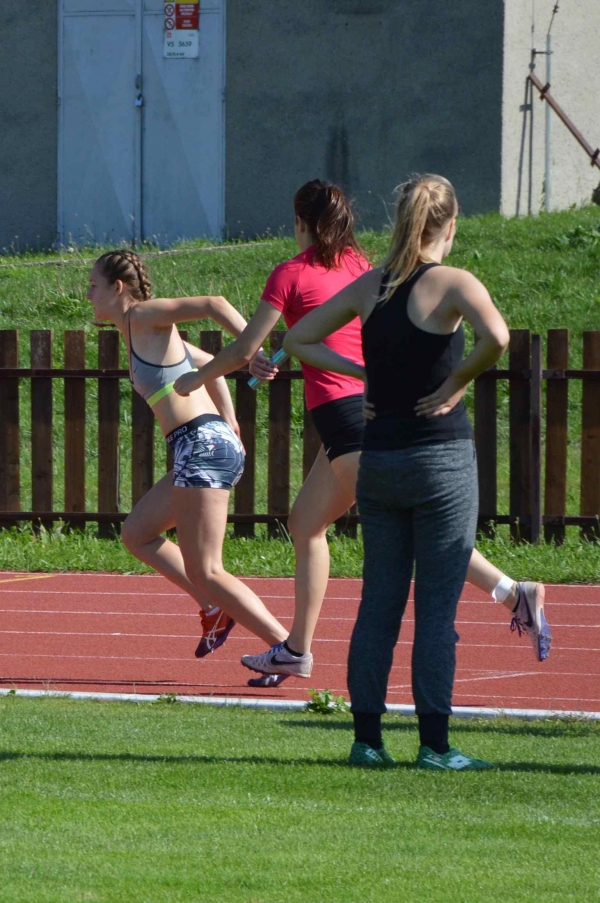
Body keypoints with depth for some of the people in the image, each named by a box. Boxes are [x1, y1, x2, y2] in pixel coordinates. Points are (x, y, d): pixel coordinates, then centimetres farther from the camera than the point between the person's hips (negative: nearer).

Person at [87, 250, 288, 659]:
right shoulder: (142, 332, 21)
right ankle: (214, 607, 13)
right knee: (137, 534, 21)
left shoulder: (144, 315, -6)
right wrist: (229, 421, 28)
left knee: (204, 571, -8)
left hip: (202, 444, -10)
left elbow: (213, 304, -18)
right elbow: (209, 363, 33)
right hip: (209, 445, 10)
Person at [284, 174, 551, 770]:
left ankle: (366, 738, 9)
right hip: (441, 459, -5)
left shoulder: (369, 286, 6)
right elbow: (495, 337, -29)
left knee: (378, 604, 10)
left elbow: (298, 340, 13)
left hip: (377, 461, 5)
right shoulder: (453, 284, -9)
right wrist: (456, 385, -13)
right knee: (437, 609, -1)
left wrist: (363, 373, 7)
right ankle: (434, 744, -1)